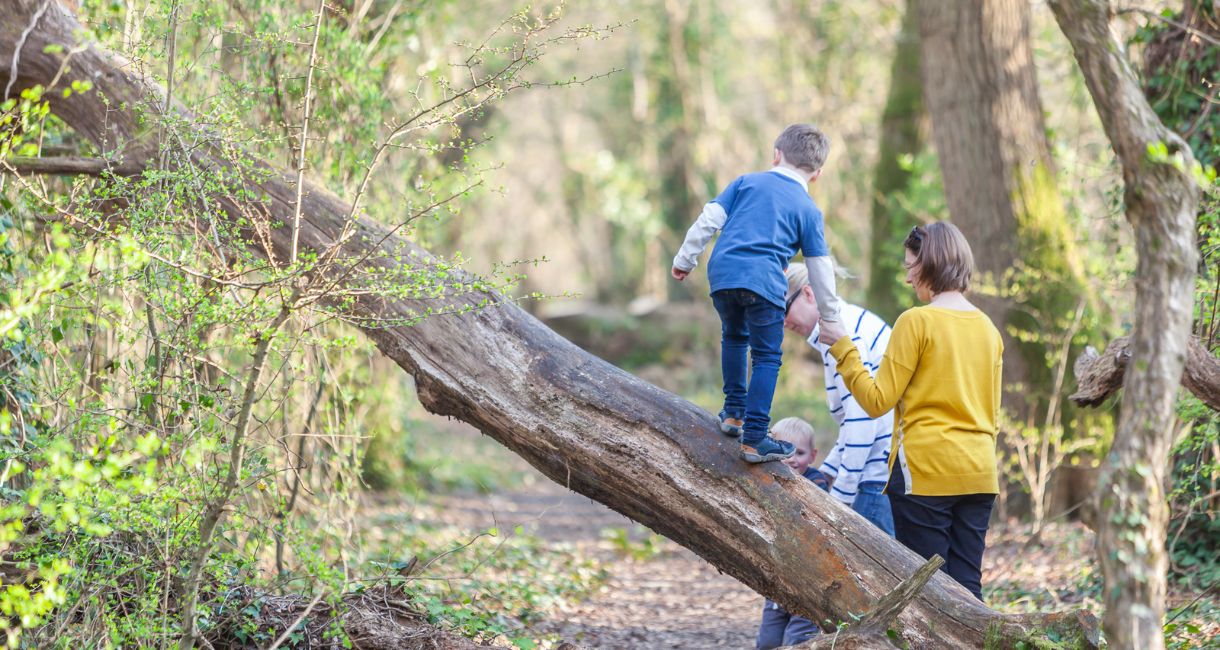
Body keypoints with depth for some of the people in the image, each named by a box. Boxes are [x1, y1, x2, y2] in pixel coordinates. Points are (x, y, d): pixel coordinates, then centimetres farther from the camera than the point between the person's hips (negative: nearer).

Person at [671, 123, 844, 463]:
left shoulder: (747, 181, 18)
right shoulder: (808, 210, 13)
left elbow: (708, 220, 10)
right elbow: (820, 268, 14)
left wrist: (685, 258, 18)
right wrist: (830, 317, 22)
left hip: (722, 272, 3)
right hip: (764, 281, -3)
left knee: (734, 337, 28)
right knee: (766, 358, 4)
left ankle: (734, 412, 32)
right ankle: (754, 438, -3)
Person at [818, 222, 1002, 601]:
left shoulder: (916, 321, -8)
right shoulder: (987, 328, 12)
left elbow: (878, 400, -8)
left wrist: (842, 347, 0)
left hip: (926, 472, -6)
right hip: (979, 474, 6)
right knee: (967, 589, 6)